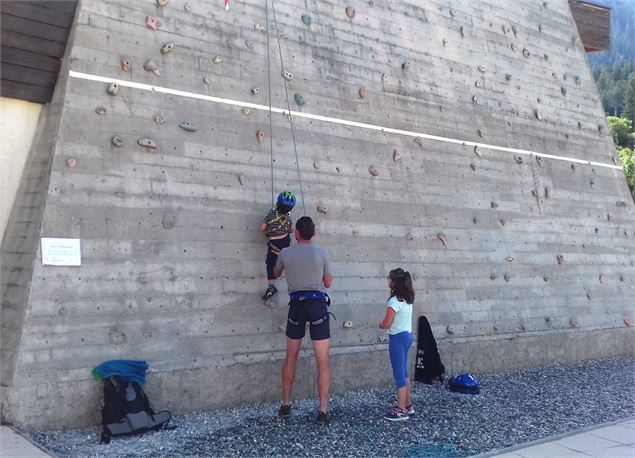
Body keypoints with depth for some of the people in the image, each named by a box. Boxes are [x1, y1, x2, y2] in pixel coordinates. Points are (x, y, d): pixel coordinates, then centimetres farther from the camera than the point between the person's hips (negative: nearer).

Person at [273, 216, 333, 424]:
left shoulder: (285, 253, 0)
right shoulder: (322, 253, -4)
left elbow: (276, 273, 21)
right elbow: (328, 283, 5)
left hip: (296, 305, 2)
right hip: (317, 304, -2)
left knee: (291, 358, 17)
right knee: (323, 361, 3)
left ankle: (286, 405, 24)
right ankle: (323, 411, 1)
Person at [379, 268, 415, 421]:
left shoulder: (395, 301, -20)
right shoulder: (408, 299, 6)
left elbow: (386, 324, -21)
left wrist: (380, 324, 0)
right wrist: (386, 322, 4)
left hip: (398, 338, -9)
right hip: (408, 335, 9)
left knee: (399, 374, -1)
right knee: (404, 372, 18)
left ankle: (401, 410, 5)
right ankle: (408, 405, 26)